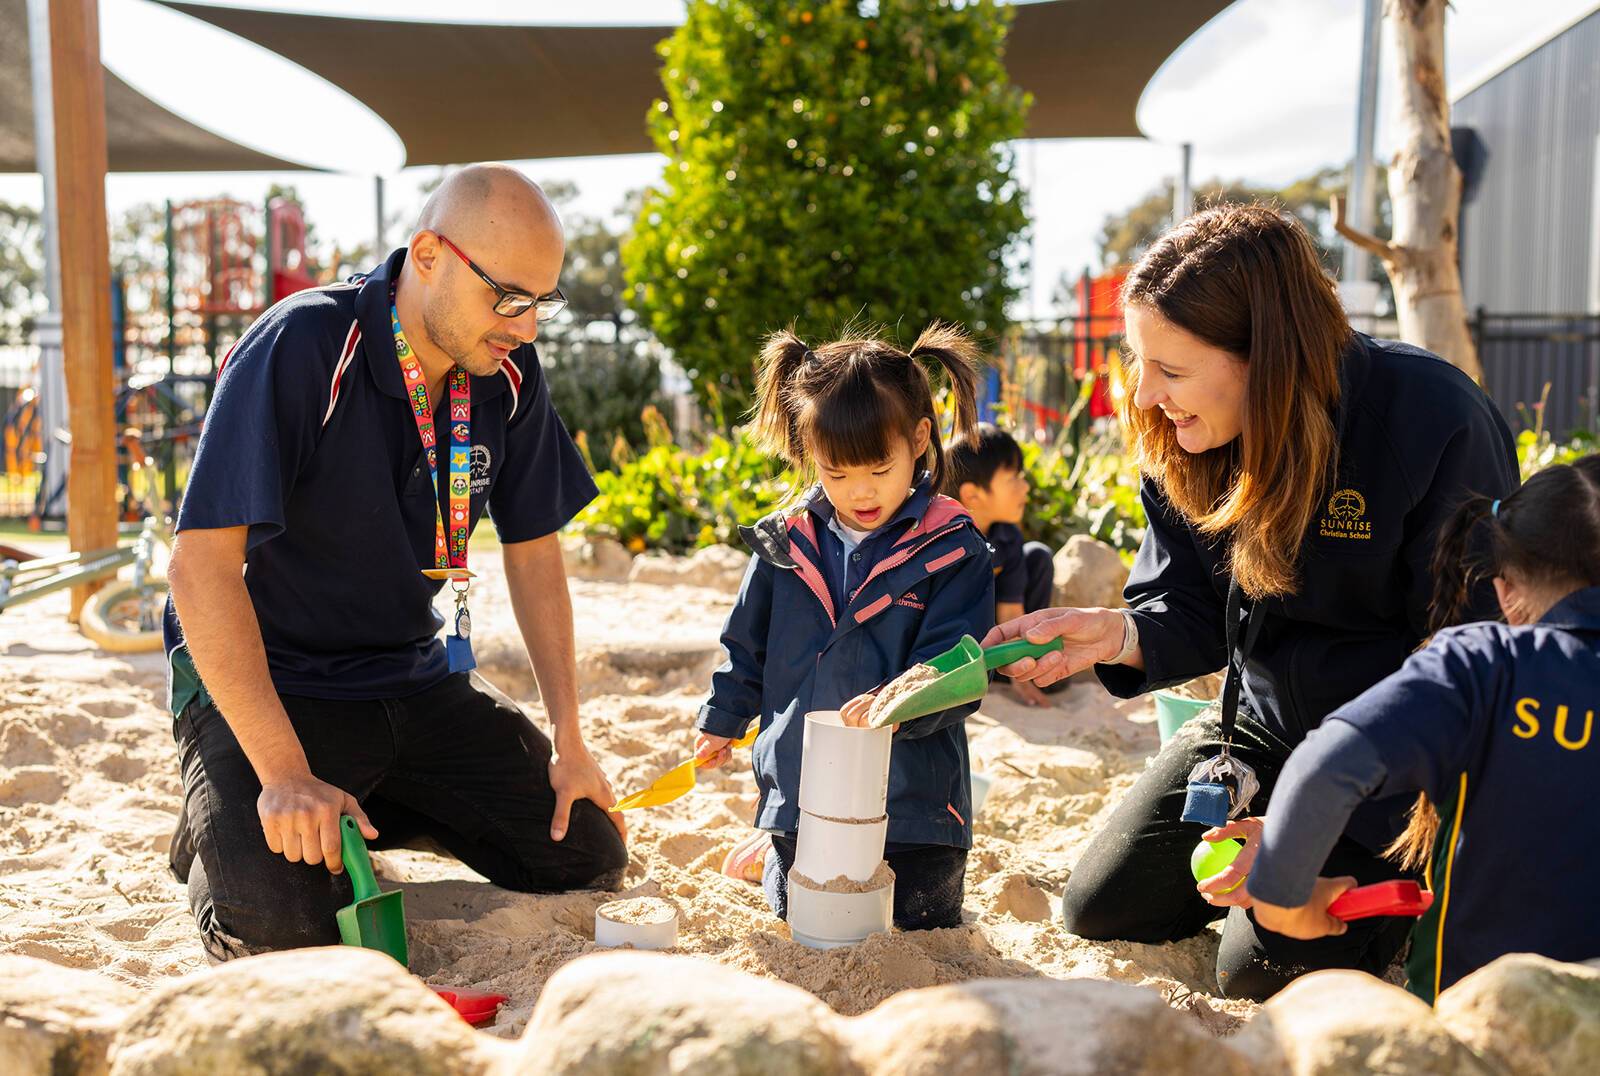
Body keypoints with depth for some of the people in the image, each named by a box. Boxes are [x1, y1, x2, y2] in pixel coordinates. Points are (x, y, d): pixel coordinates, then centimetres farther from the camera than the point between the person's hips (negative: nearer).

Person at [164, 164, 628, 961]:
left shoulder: (509, 375, -4)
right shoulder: (301, 349, -23)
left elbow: (533, 551, 6)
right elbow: (202, 564, -26)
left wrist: (569, 740, 2)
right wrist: (284, 773, -31)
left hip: (413, 680, 6)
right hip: (262, 681, -6)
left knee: (588, 858, 0)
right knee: (283, 927, -26)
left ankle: (368, 813, 18)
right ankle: (222, 831, 9)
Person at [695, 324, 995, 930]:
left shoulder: (951, 550, -10)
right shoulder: (786, 543, 2)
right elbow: (748, 646, 16)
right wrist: (722, 721, 22)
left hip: (912, 799, -3)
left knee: (924, 925, 8)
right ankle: (767, 858, 41)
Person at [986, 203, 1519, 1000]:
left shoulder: (1438, 425, -27)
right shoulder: (1181, 441, -9)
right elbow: (1196, 614, -3)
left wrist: (1350, 827, -27)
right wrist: (1117, 633, -28)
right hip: (1263, 726, 6)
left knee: (1260, 970, -13)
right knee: (1099, 909, 4)